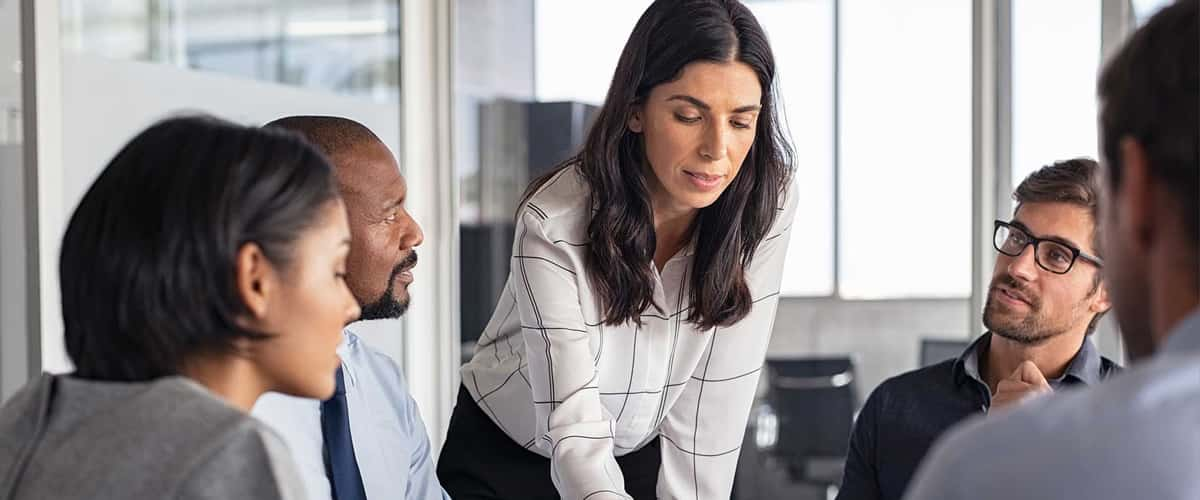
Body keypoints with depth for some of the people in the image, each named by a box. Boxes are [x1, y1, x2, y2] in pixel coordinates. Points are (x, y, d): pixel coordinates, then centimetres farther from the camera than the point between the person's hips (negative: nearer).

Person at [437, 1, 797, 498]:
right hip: (505, 460, -3)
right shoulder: (555, 222, -29)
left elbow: (714, 401, -17)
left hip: (642, 458, 3)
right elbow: (573, 426, -35)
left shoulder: (764, 209, -20)